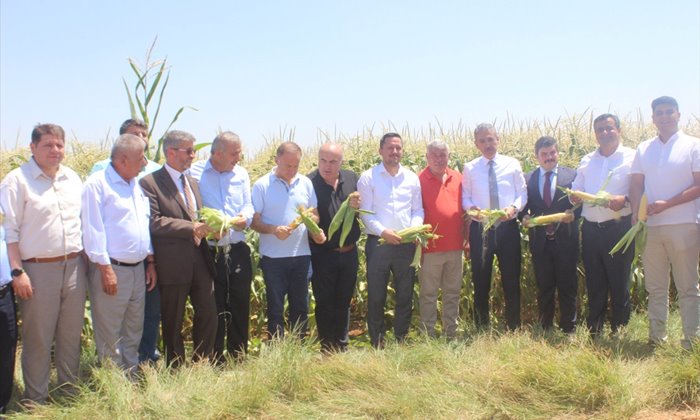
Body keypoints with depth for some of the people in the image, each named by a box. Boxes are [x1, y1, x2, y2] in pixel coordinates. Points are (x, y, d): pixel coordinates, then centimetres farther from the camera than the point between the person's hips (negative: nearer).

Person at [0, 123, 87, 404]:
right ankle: (36, 400, 16)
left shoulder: (73, 179, 10)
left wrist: (84, 260, 10)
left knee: (71, 335, 13)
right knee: (38, 339, 3)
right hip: (38, 270, -5)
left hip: (74, 267, 5)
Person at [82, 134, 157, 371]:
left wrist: (150, 261, 14)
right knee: (109, 336, 1)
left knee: (134, 332, 15)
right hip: (111, 269, -7)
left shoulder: (136, 185, 14)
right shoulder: (97, 184, -9)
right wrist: (105, 269, -16)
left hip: (138, 269, 8)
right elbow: (92, 229, -14)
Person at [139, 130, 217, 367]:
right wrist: (191, 227, -20)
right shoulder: (150, 183, -8)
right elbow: (153, 222, -17)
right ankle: (176, 370, 21)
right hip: (173, 264, -6)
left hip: (200, 259, 6)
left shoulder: (193, 182, 17)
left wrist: (209, 227, 0)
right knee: (173, 321, 7)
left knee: (208, 314, 6)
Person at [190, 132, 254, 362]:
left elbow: (248, 205, 12)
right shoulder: (194, 172, -4)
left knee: (240, 308, 9)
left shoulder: (241, 174, 11)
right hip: (208, 254, -4)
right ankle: (213, 363, 17)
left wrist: (245, 218, -11)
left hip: (238, 252, 4)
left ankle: (239, 360, 22)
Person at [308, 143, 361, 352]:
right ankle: (328, 350, 20)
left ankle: (342, 347, 29)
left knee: (343, 303, 16)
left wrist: (357, 206, -12)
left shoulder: (352, 178, 2)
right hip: (322, 255, -4)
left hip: (349, 253, 4)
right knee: (325, 304, 6)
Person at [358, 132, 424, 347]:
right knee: (376, 295, 2)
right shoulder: (368, 177, -2)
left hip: (406, 244, 3)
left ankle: (401, 340, 23)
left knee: (405, 295, 9)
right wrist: (383, 231, -20)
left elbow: (418, 210, 11)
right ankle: (377, 343, 13)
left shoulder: (412, 178, 9)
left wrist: (415, 228, -8)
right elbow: (366, 213, -6)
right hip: (378, 243, -3)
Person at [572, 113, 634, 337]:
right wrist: (574, 197, -4)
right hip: (591, 229, 5)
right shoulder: (586, 161, 15)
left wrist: (624, 200, -25)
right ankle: (593, 334, 20)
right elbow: (576, 190, 18)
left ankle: (619, 334, 13)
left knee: (619, 284, 3)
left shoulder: (632, 158, 0)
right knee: (594, 284, 11)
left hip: (618, 228, -4)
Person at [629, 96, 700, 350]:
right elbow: (637, 185, 8)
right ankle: (656, 338, 16)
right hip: (650, 226, 4)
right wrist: (636, 212, -9)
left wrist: (667, 204, -15)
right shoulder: (644, 149, 12)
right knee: (655, 287, 9)